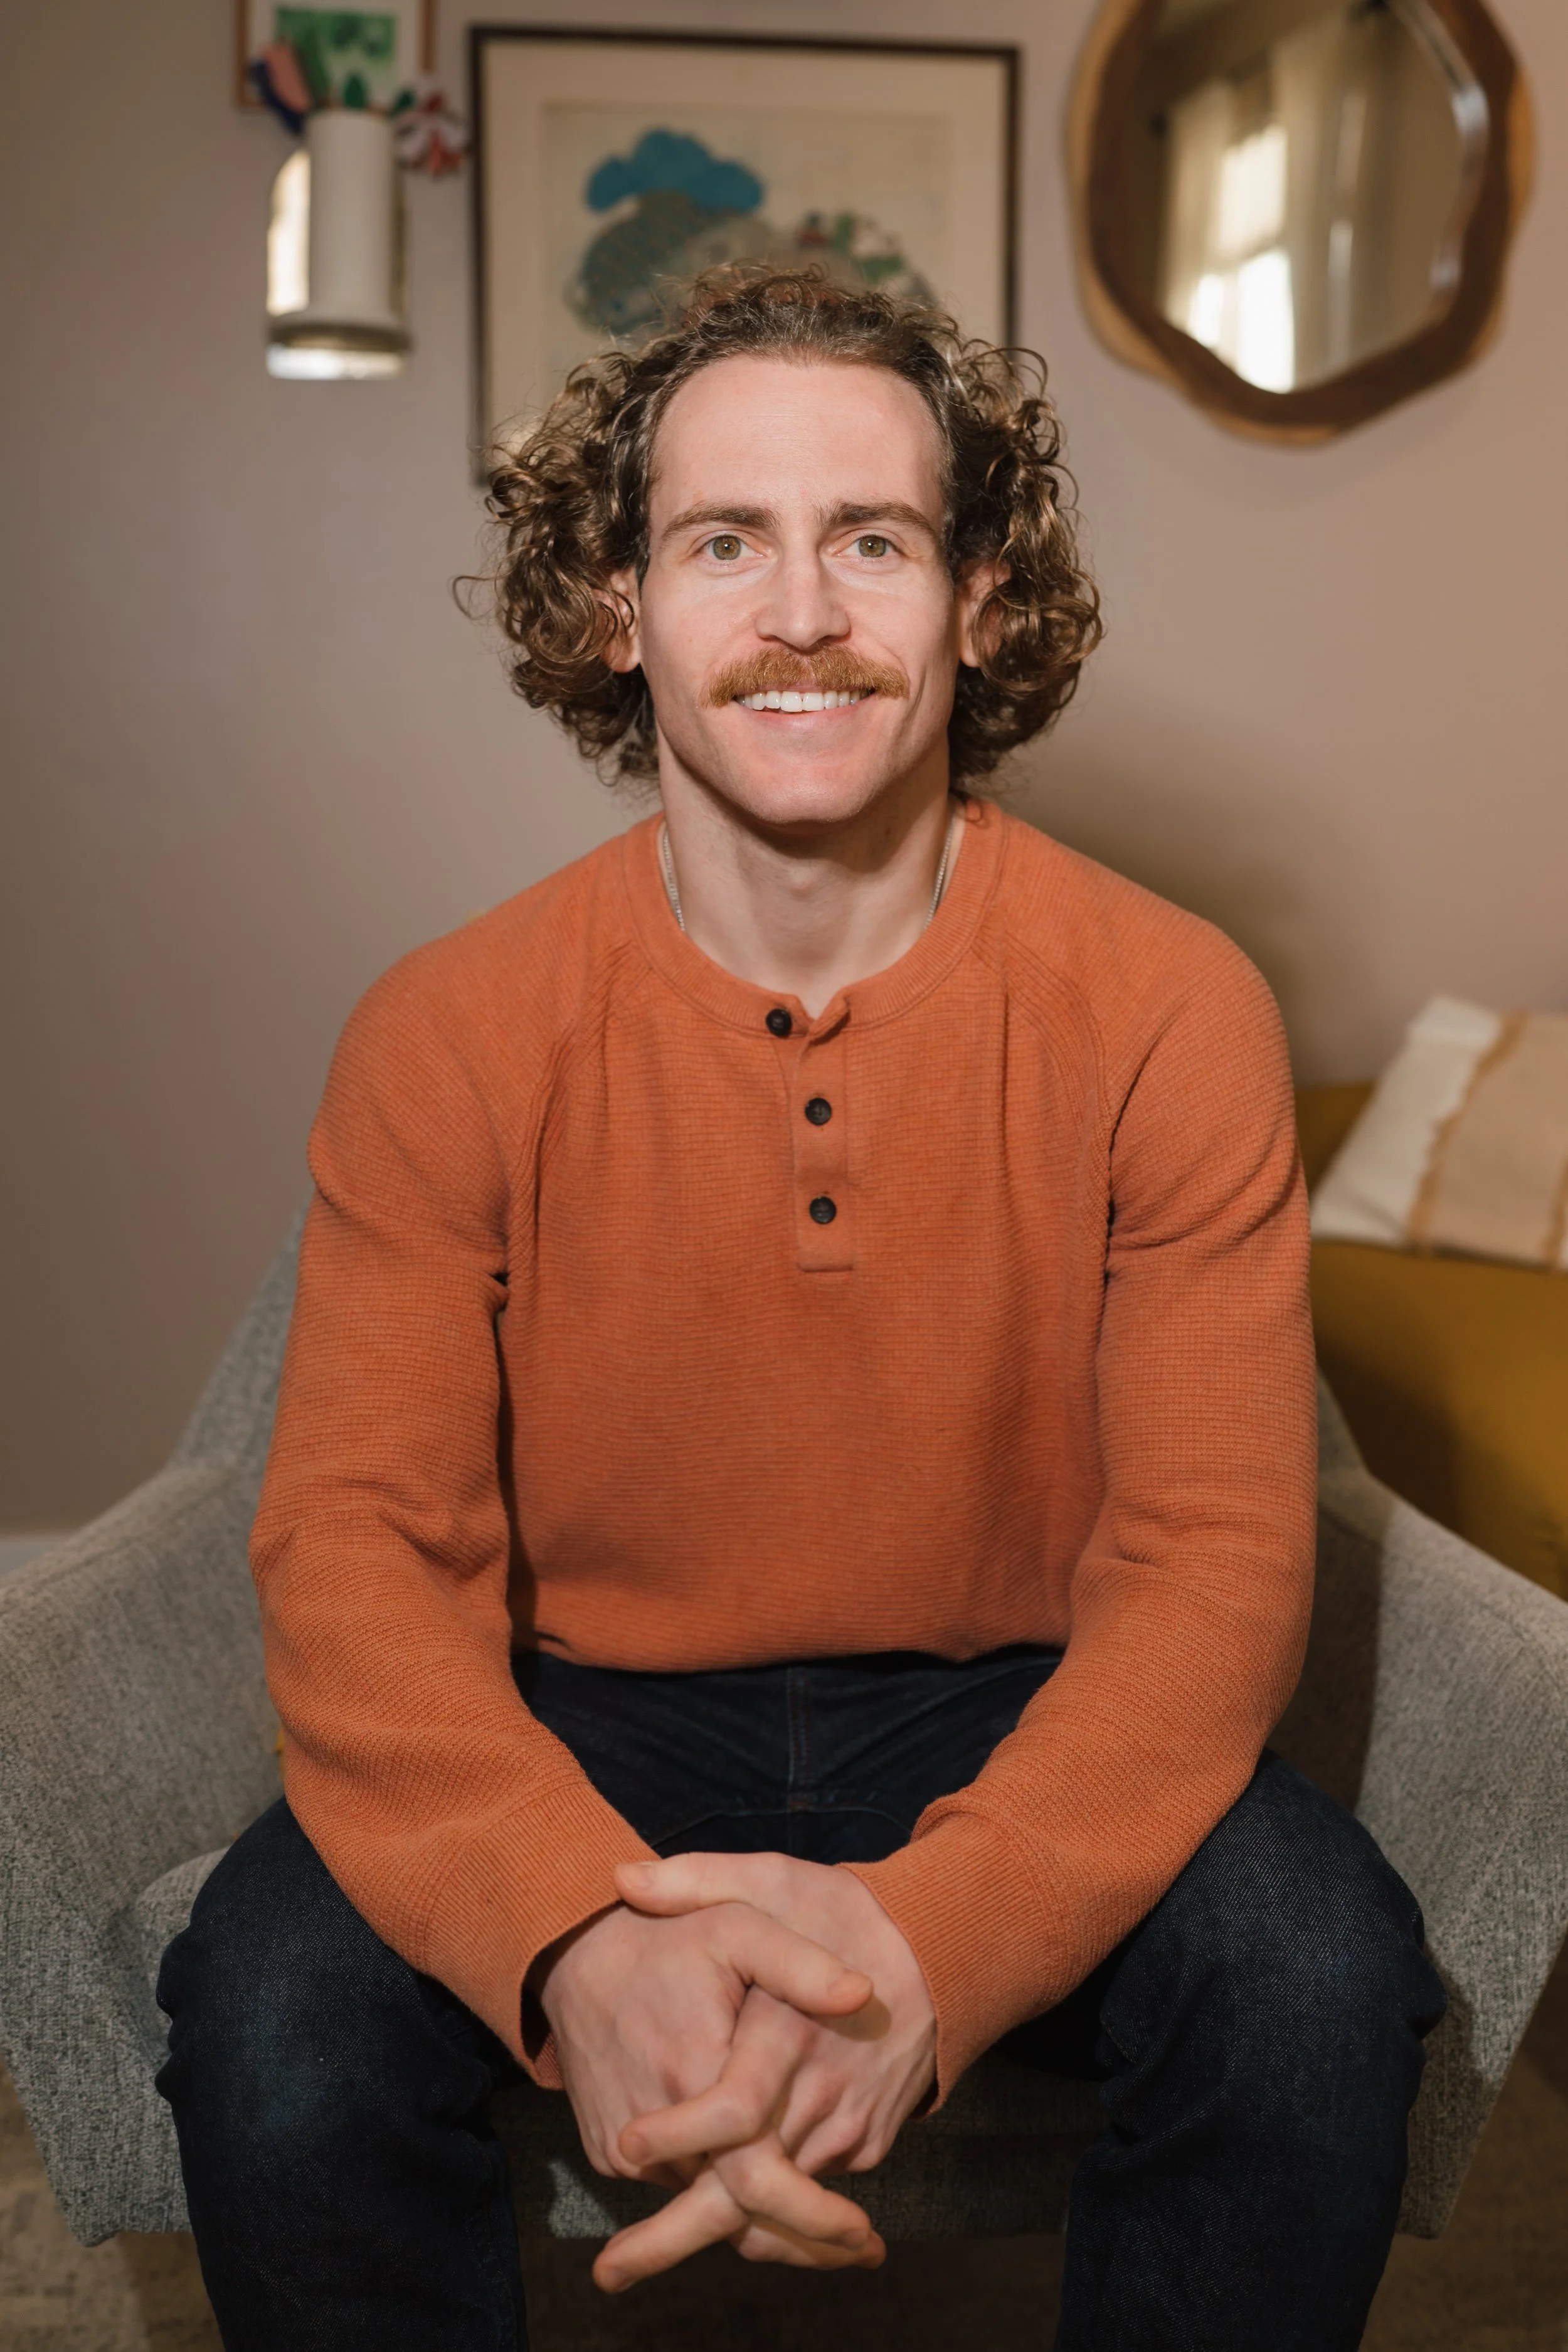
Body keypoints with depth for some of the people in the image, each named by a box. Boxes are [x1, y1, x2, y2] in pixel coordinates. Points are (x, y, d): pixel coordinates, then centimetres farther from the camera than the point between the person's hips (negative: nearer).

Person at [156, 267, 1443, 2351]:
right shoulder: (447, 1039, -9)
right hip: (588, 1725, 0)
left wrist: (927, 1938, -32)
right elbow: (361, 1546, -13)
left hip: (1014, 1717, 1)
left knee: (1319, 1972, -27)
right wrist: (579, 1939, -34)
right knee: (275, 1997, -27)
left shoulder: (1171, 1012, -10)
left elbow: (1216, 1554, -14)